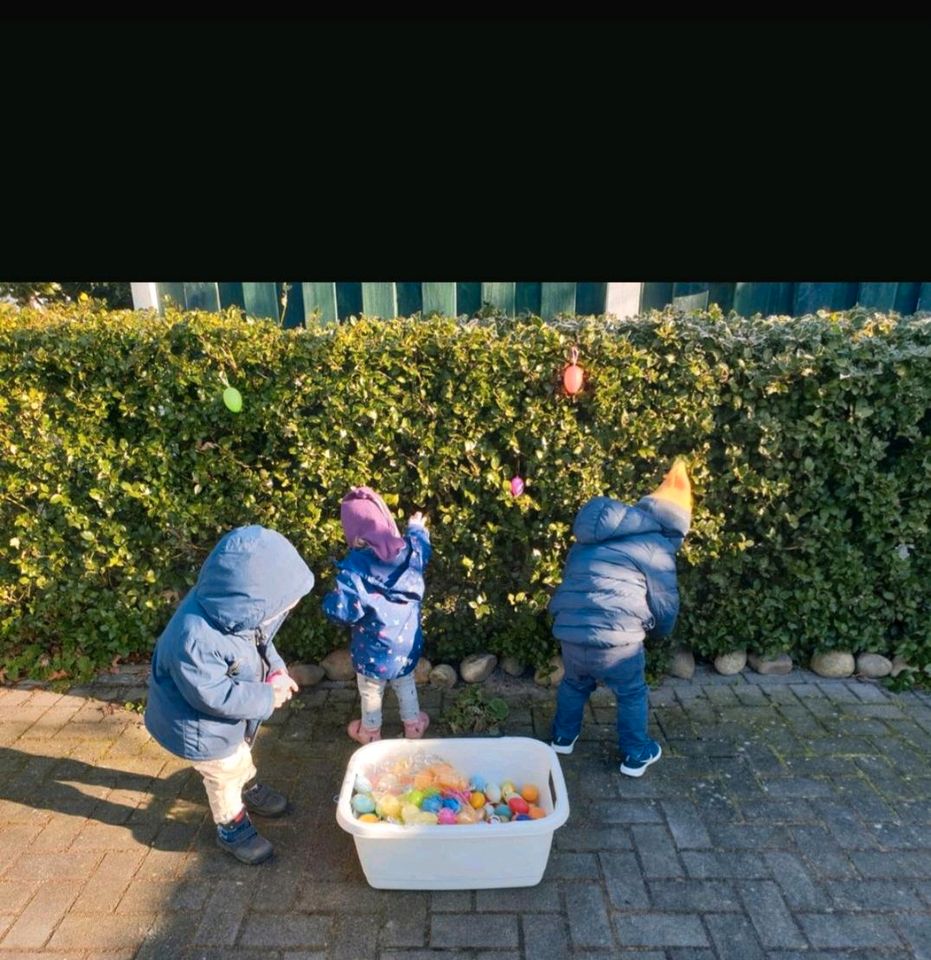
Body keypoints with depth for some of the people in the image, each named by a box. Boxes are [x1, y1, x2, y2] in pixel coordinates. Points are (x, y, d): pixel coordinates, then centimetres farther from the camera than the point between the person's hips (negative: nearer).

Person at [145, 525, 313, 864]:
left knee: (240, 751, 32)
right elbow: (215, 697, -35)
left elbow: (261, 639, -2)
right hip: (203, 722, -7)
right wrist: (268, 697, -26)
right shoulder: (195, 638, -46)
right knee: (224, 772, 18)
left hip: (234, 705, 7)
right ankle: (231, 826, 45)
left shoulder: (235, 605, -23)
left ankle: (249, 788, 60)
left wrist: (275, 670, -14)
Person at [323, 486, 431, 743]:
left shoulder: (354, 567, -28)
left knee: (371, 693, 24)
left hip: (373, 650, -4)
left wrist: (330, 600, -6)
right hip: (407, 644, 4)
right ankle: (413, 725, 49)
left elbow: (342, 612, -29)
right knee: (406, 685, 30)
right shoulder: (410, 551, -13)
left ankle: (370, 732, 47)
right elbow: (423, 548, 13)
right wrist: (417, 527, 33)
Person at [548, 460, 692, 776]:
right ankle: (635, 755, 34)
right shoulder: (655, 546, 0)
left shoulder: (593, 540, 21)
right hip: (614, 635, -6)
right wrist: (661, 630, 25)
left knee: (574, 683, 31)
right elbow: (665, 604, 4)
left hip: (568, 628, 6)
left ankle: (563, 737, 46)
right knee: (632, 693, 20)